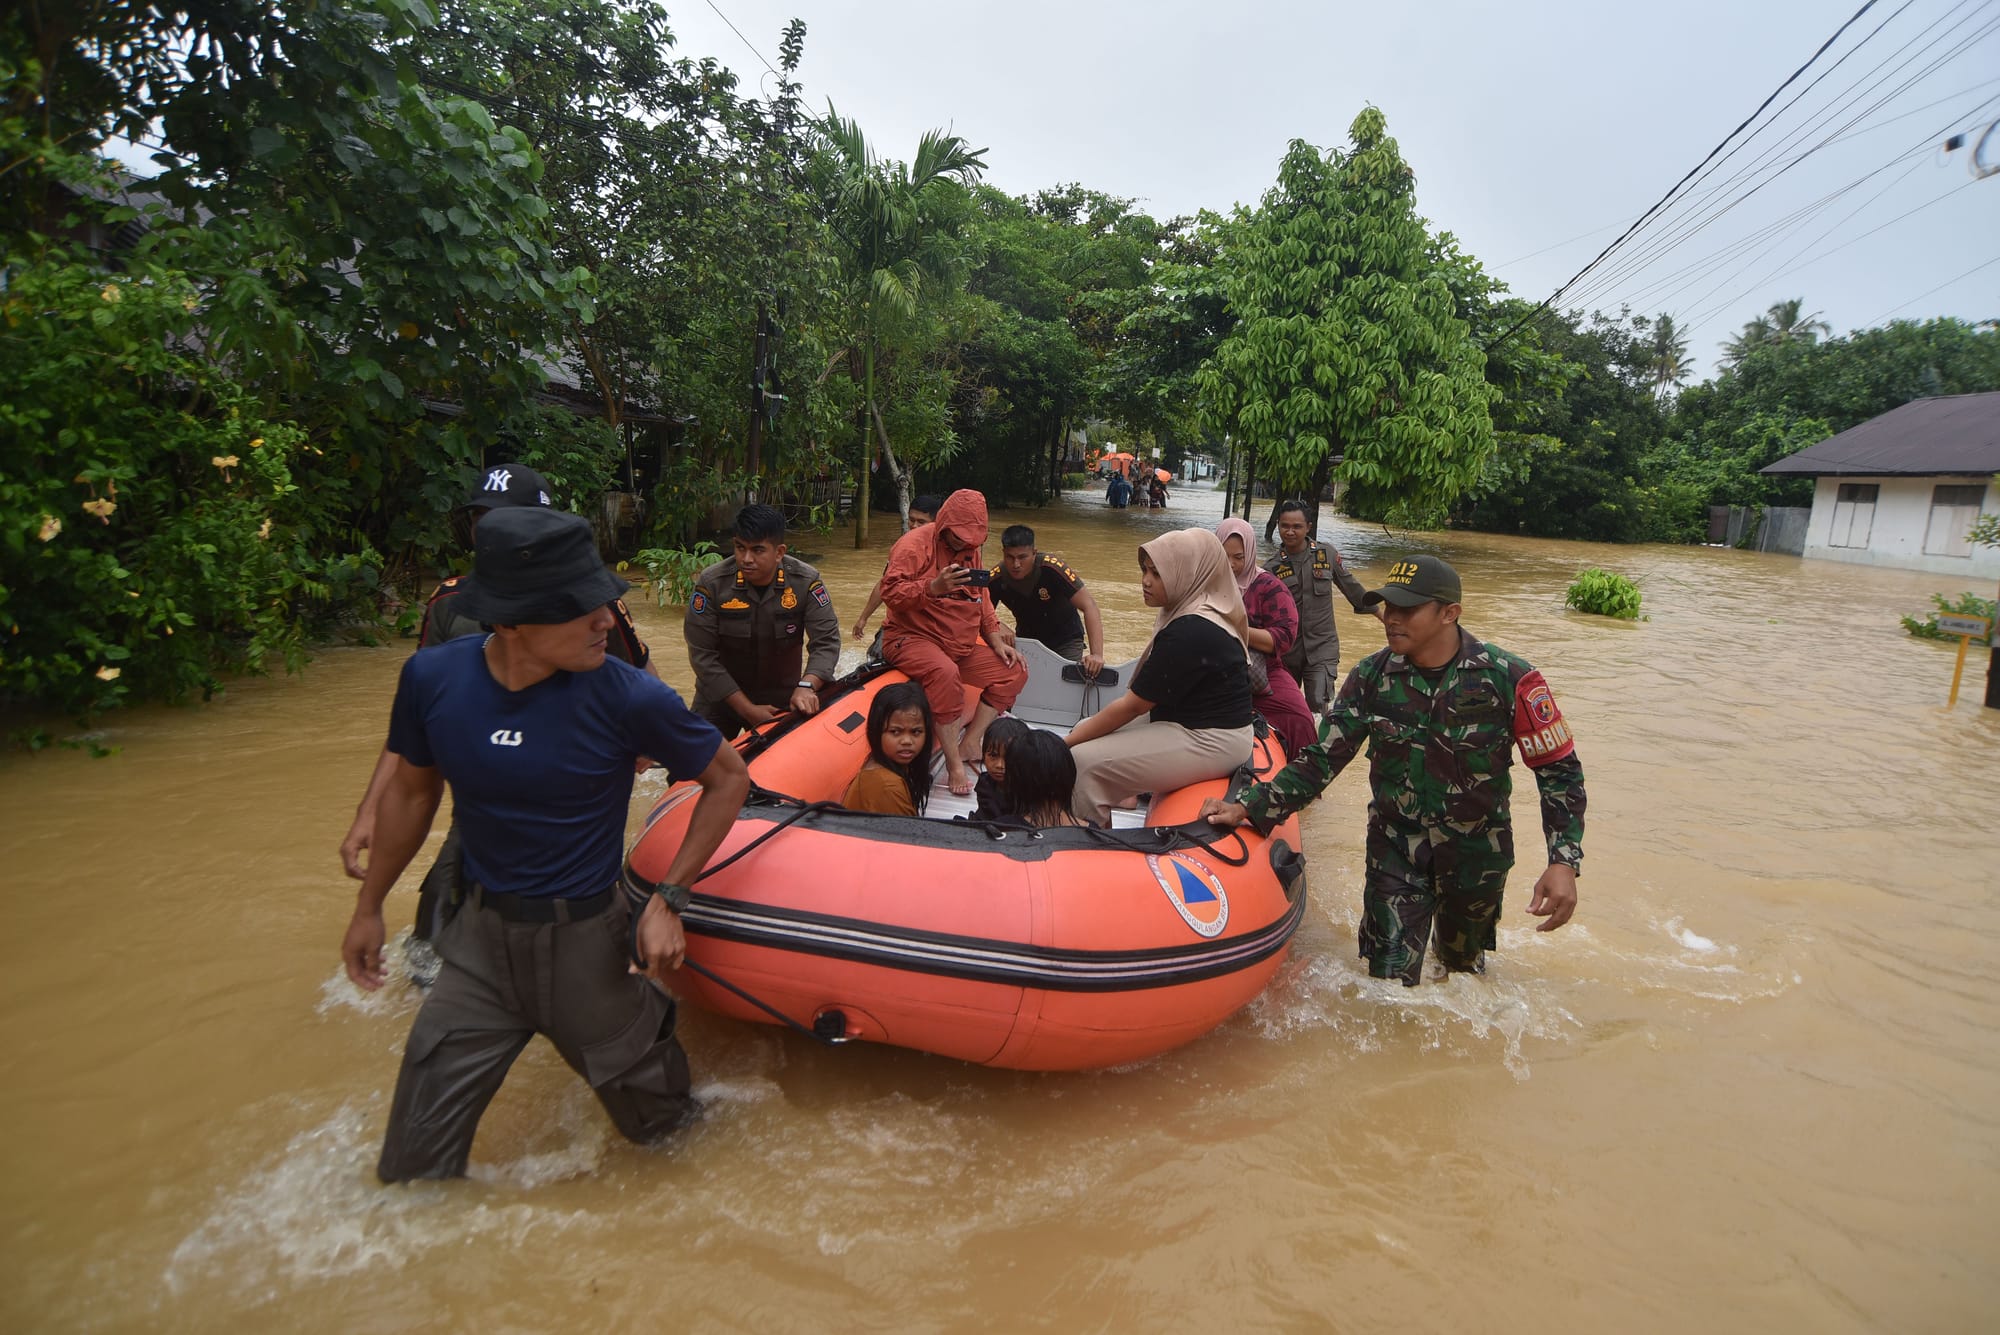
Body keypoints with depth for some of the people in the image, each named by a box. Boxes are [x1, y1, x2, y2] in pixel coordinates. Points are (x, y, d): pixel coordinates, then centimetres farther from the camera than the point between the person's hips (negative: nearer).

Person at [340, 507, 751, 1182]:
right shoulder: (432, 678, -11)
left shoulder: (626, 697, -21)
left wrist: (668, 900, -13)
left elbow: (730, 777, -8)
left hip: (588, 945, -2)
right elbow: (412, 791, 7)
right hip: (481, 944, 3)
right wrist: (369, 907, 16)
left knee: (660, 1127, 16)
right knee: (413, 1173, 13)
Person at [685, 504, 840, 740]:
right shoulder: (711, 583, -19)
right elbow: (702, 654, -17)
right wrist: (747, 709, -20)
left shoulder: (806, 581, -17)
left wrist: (806, 686, -35)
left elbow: (826, 641, -16)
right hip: (721, 693, 0)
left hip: (782, 696, 1)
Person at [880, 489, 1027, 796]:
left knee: (1014, 672, 2)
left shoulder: (969, 550, 13)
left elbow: (982, 601, 19)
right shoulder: (916, 544, -11)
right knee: (945, 672, -39)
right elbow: (890, 592, -22)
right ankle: (953, 763, -29)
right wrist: (934, 587, -35)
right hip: (912, 637, -8)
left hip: (961, 646, 8)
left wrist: (996, 641, 7)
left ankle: (970, 744, -4)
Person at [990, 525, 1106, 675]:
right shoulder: (995, 579, -22)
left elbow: (1088, 606, -34)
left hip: (1066, 641, -3)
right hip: (1027, 639, 3)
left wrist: (1096, 654, -42)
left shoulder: (1051, 568, -32)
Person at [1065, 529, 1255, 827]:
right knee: (1088, 730, 8)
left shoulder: (1190, 633, -24)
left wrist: (1066, 743, -10)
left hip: (1208, 743, -11)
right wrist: (1080, 732, 4)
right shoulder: (1194, 615, 6)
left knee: (1086, 762, -16)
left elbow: (1133, 705, -18)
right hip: (1193, 724, 11)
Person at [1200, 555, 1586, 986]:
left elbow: (1560, 769, -10)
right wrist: (1248, 808, -20)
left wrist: (1564, 863, -20)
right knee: (1389, 982, 2)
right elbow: (1320, 759, -8)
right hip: (1395, 850, 1)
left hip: (1477, 854, 0)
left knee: (1463, 965, 23)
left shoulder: (1508, 678, -18)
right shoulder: (1371, 677, -11)